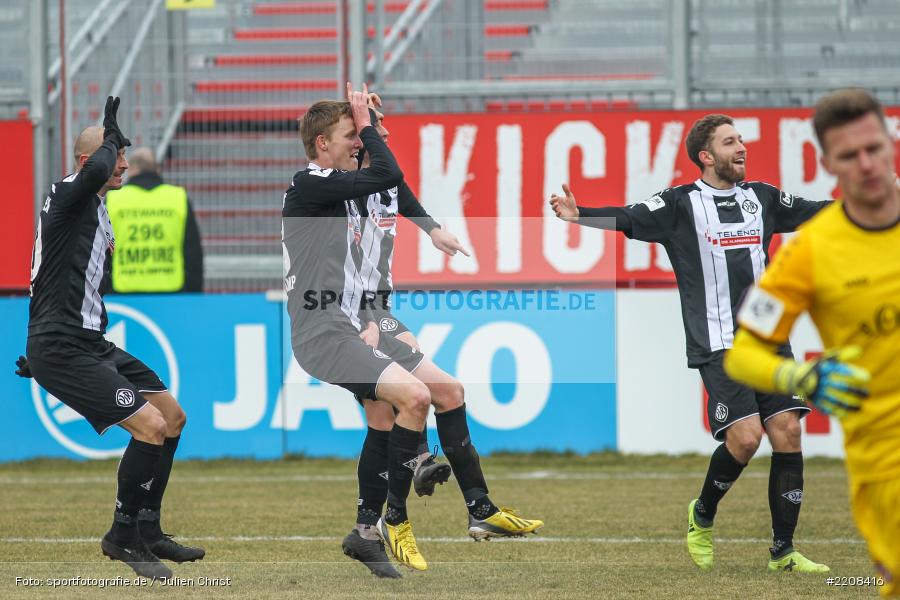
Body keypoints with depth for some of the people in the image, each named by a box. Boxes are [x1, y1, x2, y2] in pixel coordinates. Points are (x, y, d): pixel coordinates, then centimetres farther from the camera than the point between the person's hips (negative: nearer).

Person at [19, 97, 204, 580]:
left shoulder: (96, 210, 19)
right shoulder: (68, 196, -12)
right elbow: (96, 171, -34)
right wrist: (111, 138, -16)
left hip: (89, 344, 11)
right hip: (62, 352, -11)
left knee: (172, 415, 14)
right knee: (151, 425, -18)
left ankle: (146, 533, 21)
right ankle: (122, 537, -4)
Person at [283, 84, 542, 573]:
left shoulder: (343, 194, 17)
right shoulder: (308, 186, -13)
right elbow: (389, 175, -22)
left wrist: (370, 321, 5)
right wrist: (366, 124, -8)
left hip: (356, 327, 10)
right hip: (323, 335, -10)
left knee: (449, 390, 9)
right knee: (414, 395, -25)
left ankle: (481, 510, 18)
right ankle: (395, 521, -13)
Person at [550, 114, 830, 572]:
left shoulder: (761, 198, 12)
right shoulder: (681, 204, -2)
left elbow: (812, 211, 25)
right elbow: (629, 220, -14)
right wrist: (580, 215, -31)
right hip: (718, 346, -5)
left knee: (787, 432, -4)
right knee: (744, 436, -17)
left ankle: (782, 551, 5)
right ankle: (702, 516, 12)